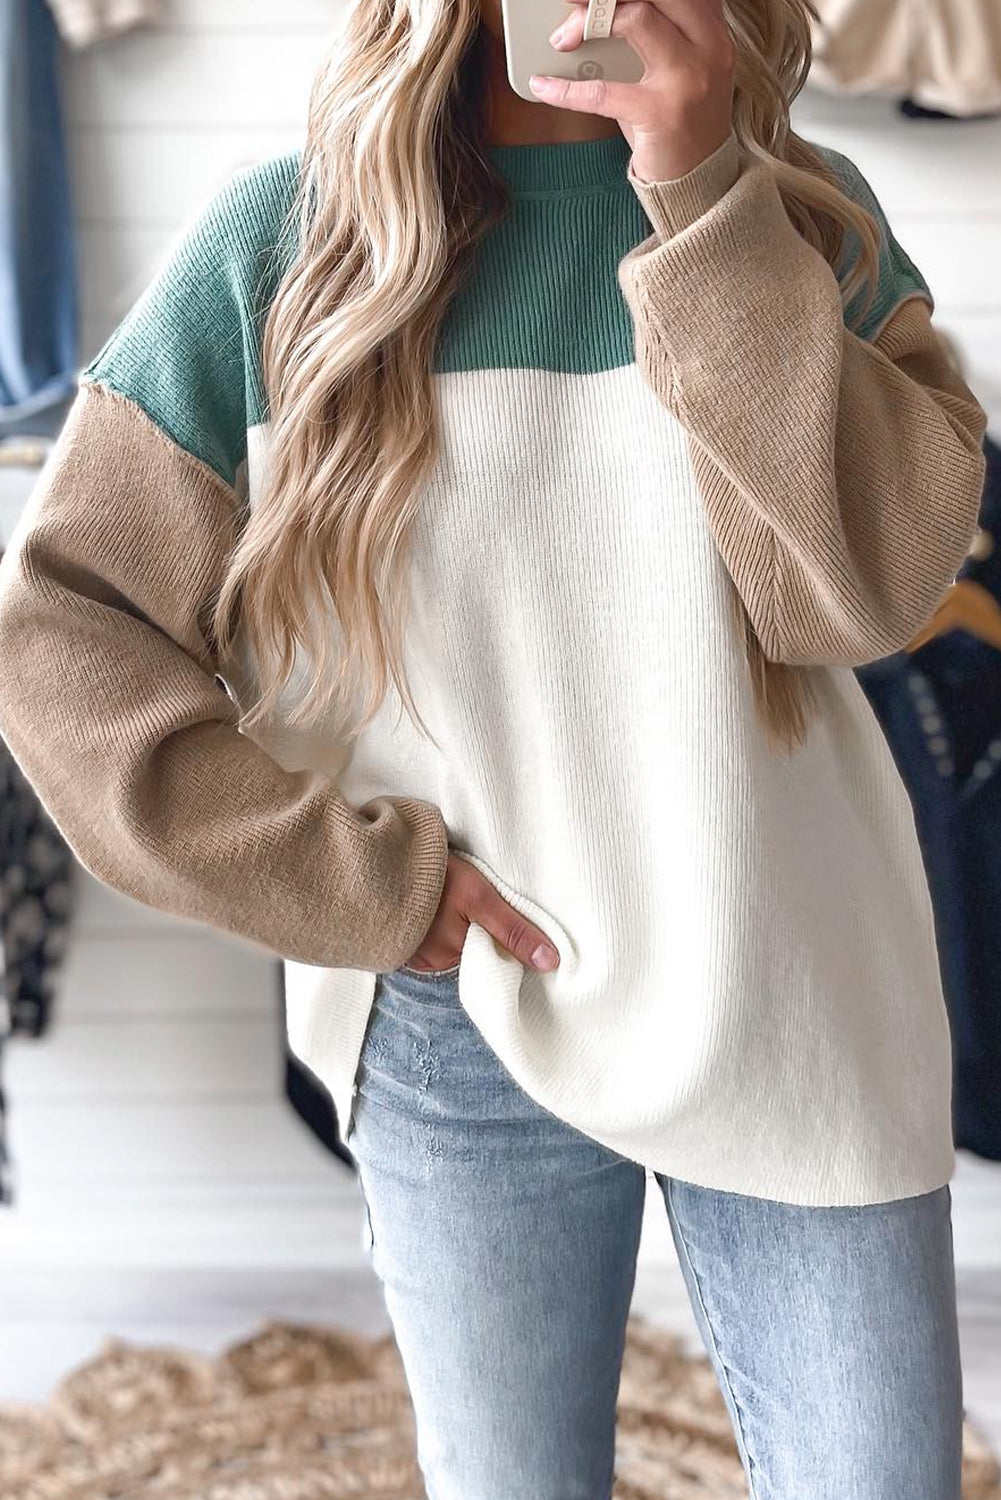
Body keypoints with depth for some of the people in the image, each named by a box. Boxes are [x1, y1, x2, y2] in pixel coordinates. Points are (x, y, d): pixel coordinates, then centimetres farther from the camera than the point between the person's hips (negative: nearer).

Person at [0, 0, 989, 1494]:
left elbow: (869, 582, -15)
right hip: (459, 1025, -1)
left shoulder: (811, 216, 0)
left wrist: (709, 204, -20)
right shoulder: (282, 243, -6)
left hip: (797, 1015, 2)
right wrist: (357, 879, -12)